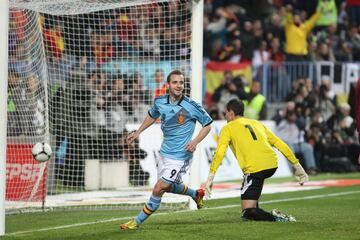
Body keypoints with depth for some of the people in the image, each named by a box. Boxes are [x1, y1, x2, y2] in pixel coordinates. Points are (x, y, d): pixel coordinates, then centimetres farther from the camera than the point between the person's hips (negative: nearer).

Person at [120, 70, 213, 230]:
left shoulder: (191, 106, -17)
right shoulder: (160, 102, -3)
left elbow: (207, 125, -5)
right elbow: (152, 116, 20)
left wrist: (195, 141, -18)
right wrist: (138, 132, 16)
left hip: (180, 156, -7)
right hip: (165, 152, 7)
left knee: (158, 189, -10)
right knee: (169, 187, 24)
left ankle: (138, 221, 3)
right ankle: (196, 194, 51)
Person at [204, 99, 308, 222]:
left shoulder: (228, 128, 10)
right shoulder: (257, 123, 26)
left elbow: (219, 153, -5)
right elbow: (280, 144, 23)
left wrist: (210, 177, -8)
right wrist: (298, 166, 26)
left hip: (255, 168, -7)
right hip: (272, 164, 7)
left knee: (248, 212, -2)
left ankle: (274, 218, -26)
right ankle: (255, 210, 30)